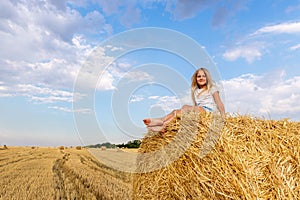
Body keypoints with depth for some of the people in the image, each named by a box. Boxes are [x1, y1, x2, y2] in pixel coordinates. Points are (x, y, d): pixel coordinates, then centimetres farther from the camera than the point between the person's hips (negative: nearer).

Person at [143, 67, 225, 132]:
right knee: (176, 111, -19)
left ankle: (164, 124, -46)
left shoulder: (212, 88, 8)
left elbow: (219, 103, 1)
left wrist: (223, 117, -9)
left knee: (186, 107, -30)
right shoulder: (195, 91, 24)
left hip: (209, 110, -6)